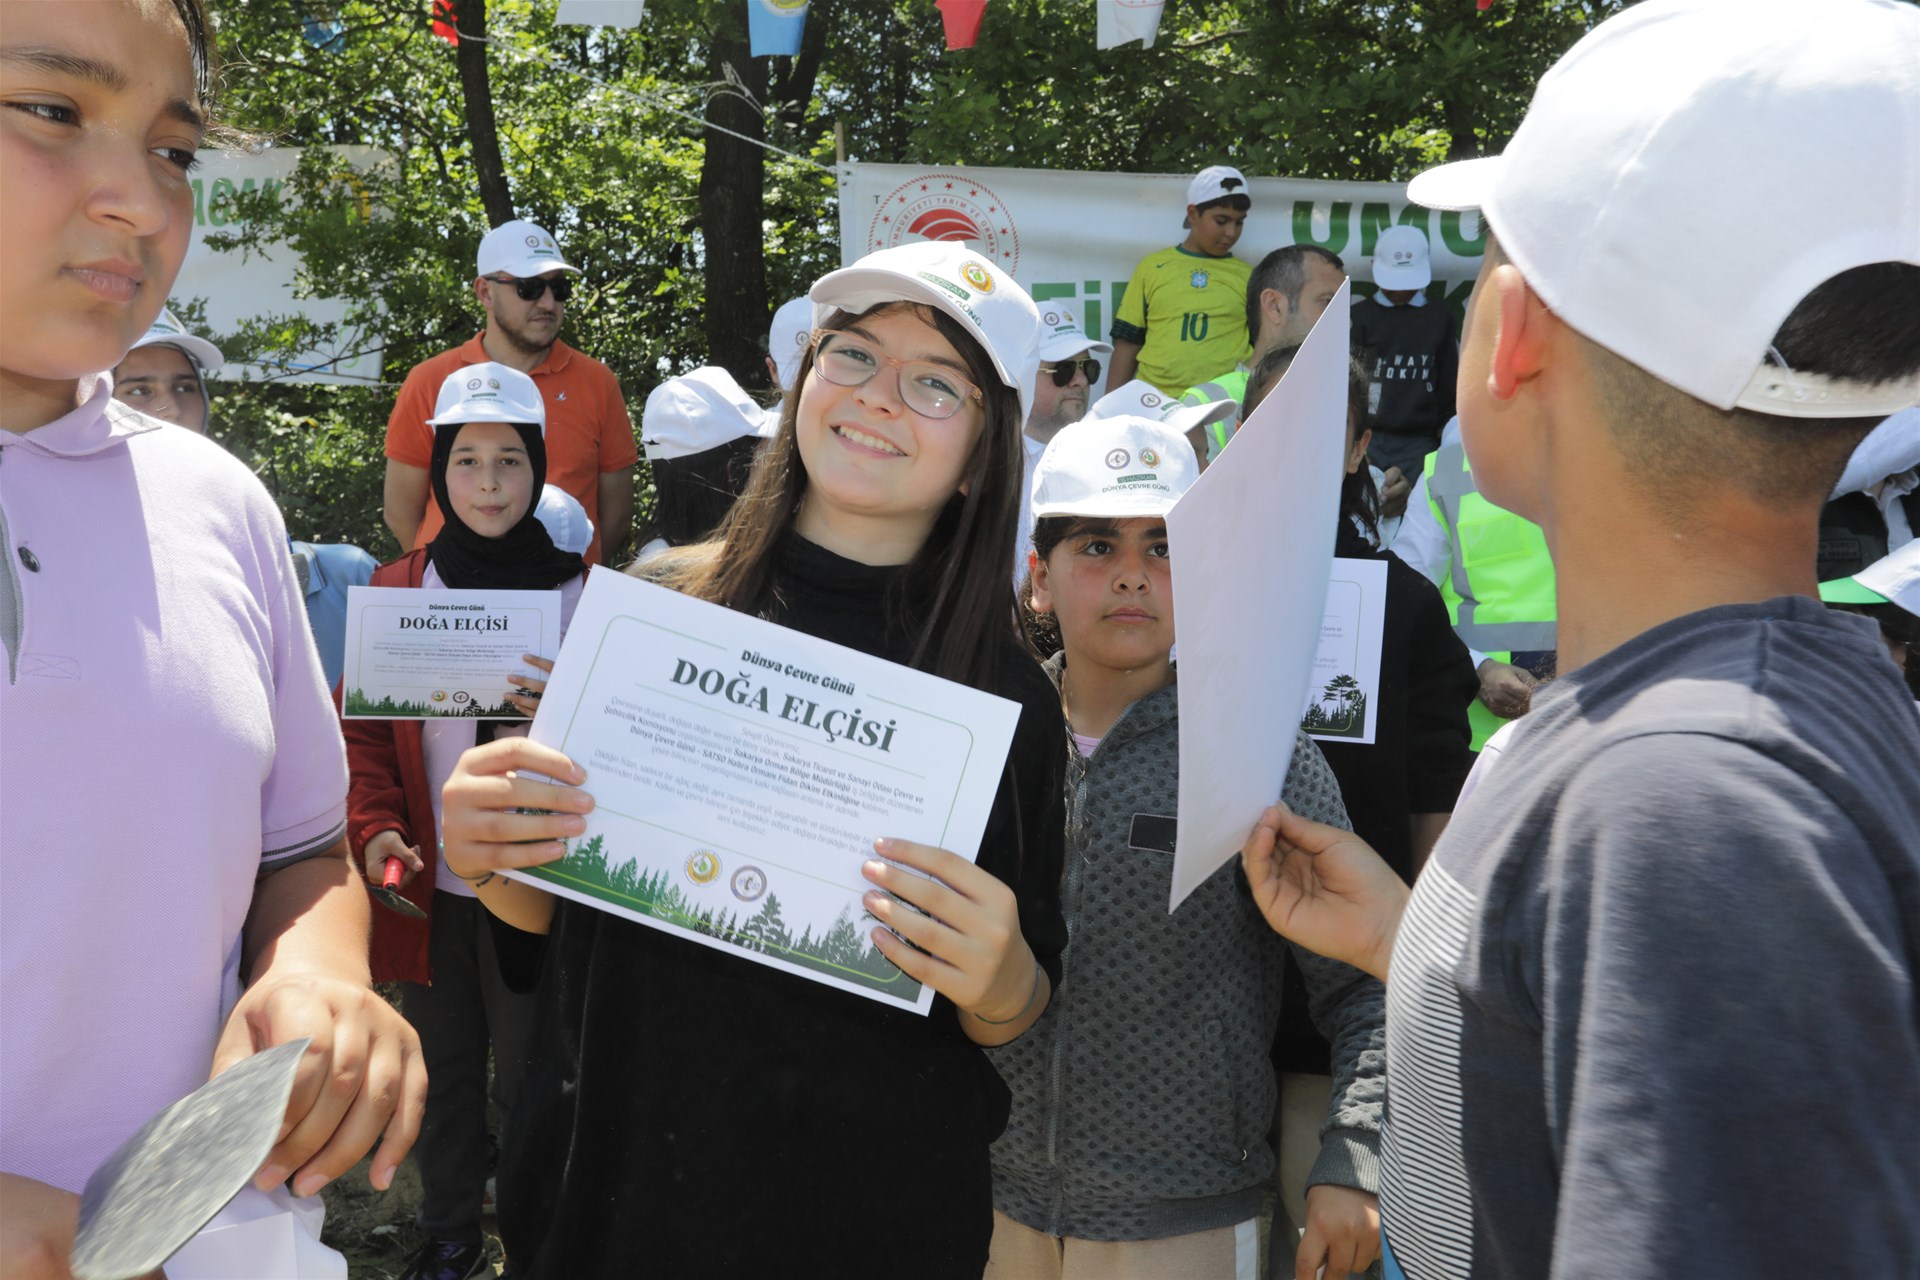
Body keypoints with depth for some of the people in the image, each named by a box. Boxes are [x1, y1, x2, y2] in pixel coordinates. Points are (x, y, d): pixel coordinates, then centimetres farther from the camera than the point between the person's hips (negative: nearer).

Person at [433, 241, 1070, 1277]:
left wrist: (997, 981, -22)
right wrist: (487, 854, -16)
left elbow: (1020, 1019, 0)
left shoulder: (1012, 701, -8)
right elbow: (547, 908, 5)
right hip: (610, 1190, 1)